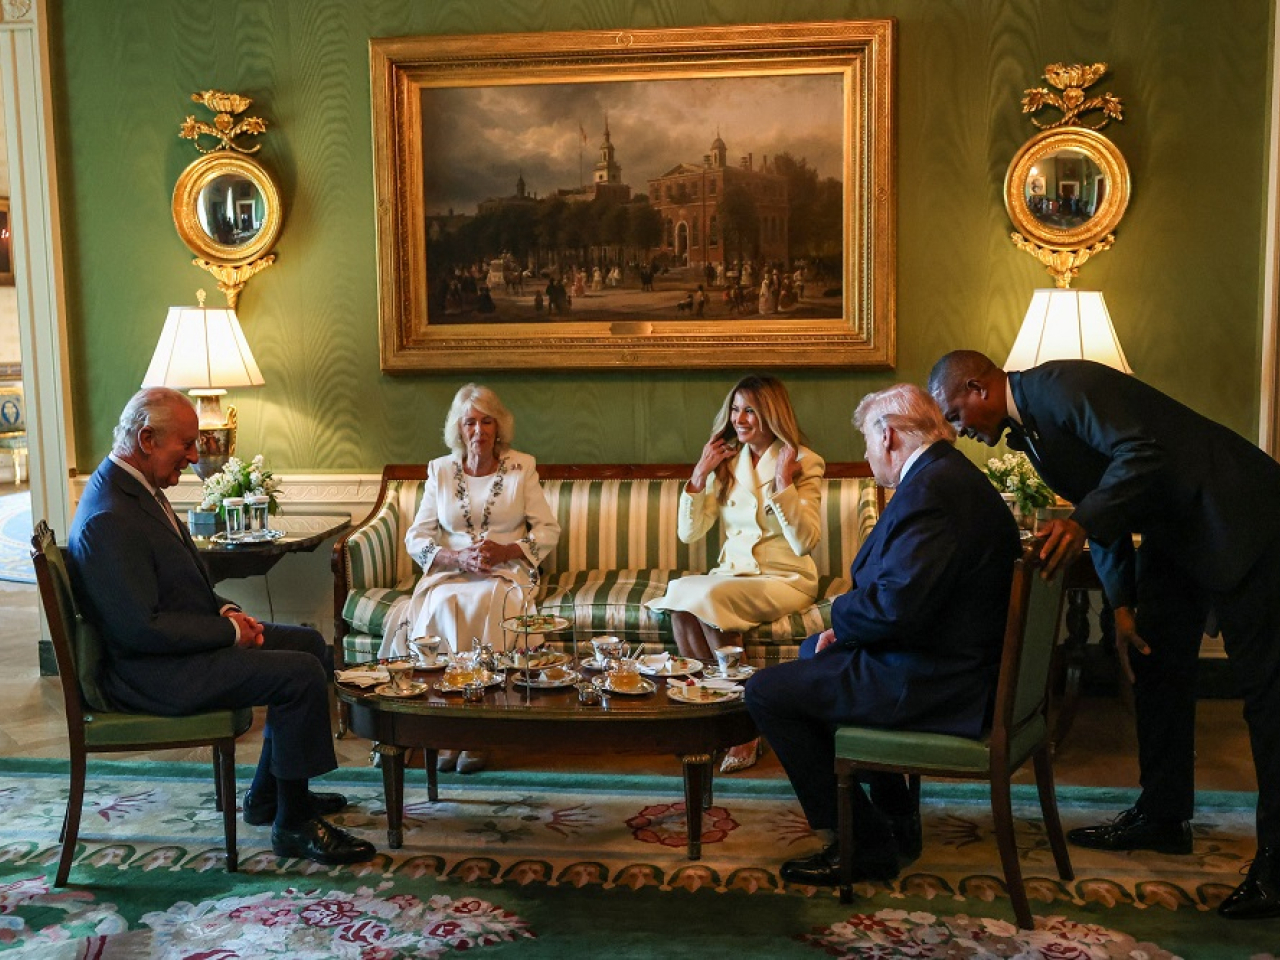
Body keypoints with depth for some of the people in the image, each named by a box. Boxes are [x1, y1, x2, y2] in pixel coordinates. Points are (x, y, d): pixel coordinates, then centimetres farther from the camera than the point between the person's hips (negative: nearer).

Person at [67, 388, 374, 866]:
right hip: (149, 672, -11)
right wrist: (229, 631, -17)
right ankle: (295, 824, -6)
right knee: (302, 674, -20)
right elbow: (141, 628, -27)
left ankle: (269, 794, 21)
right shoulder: (108, 520, -25)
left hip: (186, 643, 11)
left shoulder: (135, 486, 9)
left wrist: (225, 610, 3)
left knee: (310, 643, 13)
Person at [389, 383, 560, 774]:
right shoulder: (440, 470, 11)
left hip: (506, 573, -1)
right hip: (450, 573, 2)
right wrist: (457, 558, -13)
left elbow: (548, 530, 4)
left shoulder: (521, 467, 7)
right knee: (443, 606, -33)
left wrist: (504, 551, -13)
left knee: (485, 606, -35)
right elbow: (415, 538, 6)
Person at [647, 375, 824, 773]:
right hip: (733, 573, 5)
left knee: (706, 598, -31)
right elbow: (689, 533, 5)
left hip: (784, 579, -4)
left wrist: (784, 483, -18)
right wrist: (700, 474, -4)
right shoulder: (727, 462, 11)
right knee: (678, 595, -28)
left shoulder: (805, 462, -4)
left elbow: (805, 542, -14)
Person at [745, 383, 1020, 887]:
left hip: (935, 684, -11)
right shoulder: (955, 476, 11)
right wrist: (847, 626, 4)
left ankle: (863, 844, 3)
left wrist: (841, 613, -9)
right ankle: (894, 814, 30)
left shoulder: (930, 490, -23)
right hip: (960, 661, 11)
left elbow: (896, 608, -30)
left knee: (767, 692, -7)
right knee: (814, 652, 29)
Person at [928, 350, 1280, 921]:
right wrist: (1122, 604, 8)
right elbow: (1097, 502, 13)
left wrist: (1082, 522, -38)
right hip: (1170, 531, 10)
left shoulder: (1062, 384, -20)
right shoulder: (1024, 427, 10)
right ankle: (1163, 815, 26)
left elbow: (1141, 454, -30)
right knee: (1155, 665, 14)